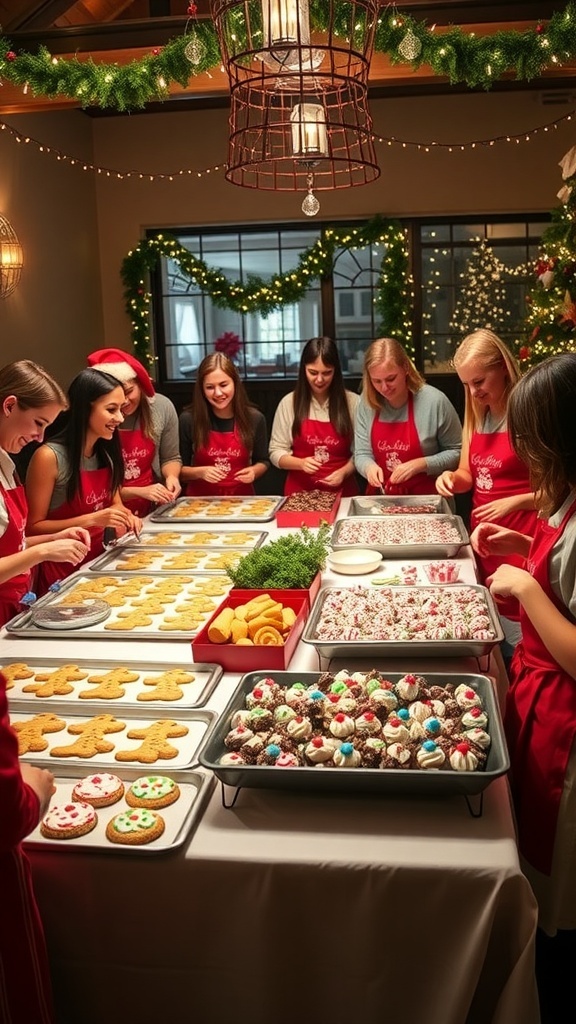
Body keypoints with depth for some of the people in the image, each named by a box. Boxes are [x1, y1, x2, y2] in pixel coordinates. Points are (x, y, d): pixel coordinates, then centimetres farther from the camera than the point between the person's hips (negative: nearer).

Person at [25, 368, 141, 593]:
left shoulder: (107, 452, 0)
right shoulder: (49, 457, -20)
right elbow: (33, 527, -15)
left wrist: (122, 517, -9)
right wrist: (92, 519, -25)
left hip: (97, 562, 6)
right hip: (61, 571, -6)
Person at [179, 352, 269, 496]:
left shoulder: (254, 418, -2)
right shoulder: (188, 419, -5)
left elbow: (263, 461, 11)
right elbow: (179, 470, 2)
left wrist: (253, 471, -9)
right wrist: (200, 472, -16)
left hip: (241, 498, 1)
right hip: (201, 500, -1)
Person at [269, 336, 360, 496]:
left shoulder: (352, 402, 0)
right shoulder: (289, 403, 2)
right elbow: (276, 452, 3)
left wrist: (344, 471, -15)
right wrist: (301, 463, -14)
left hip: (341, 491, 0)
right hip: (300, 491, 0)